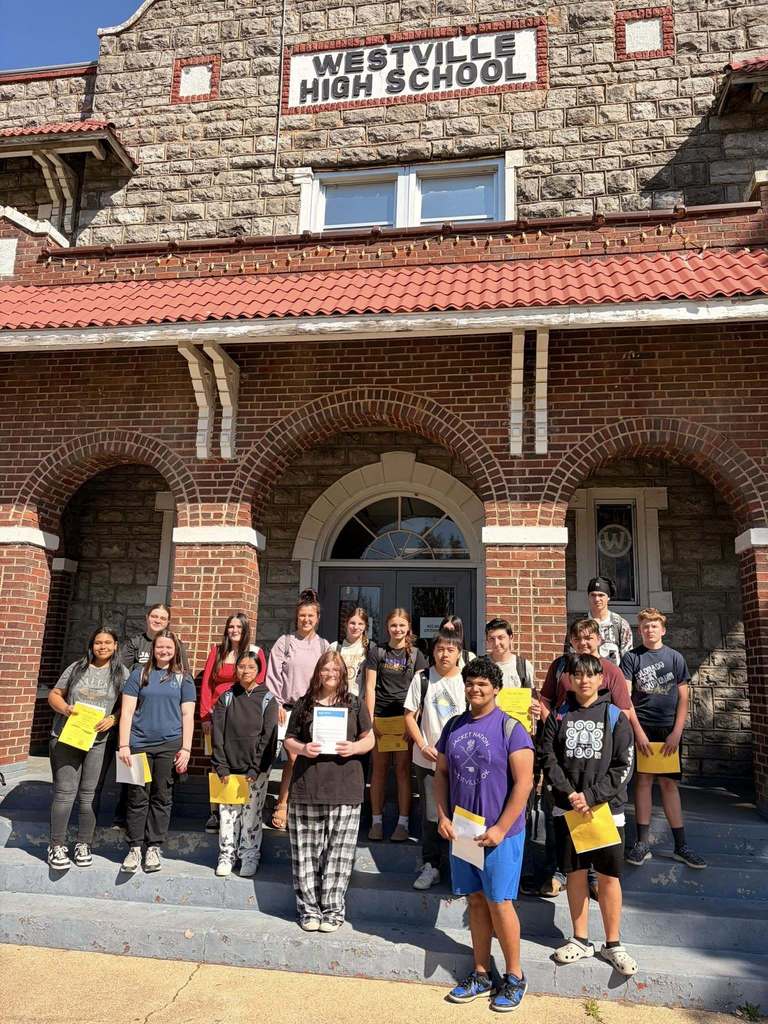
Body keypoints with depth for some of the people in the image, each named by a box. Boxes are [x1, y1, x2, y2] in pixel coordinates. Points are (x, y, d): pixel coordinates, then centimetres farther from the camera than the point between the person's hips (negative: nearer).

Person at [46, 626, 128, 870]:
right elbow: (54, 694, 9)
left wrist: (113, 718, -14)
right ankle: (57, 846, 12)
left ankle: (83, 844, 21)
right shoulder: (76, 668, 5)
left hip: (98, 741, 0)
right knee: (65, 792, -2)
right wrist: (65, 708, -11)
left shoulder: (121, 674, 4)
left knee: (89, 793, 7)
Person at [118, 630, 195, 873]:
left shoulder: (183, 679, 8)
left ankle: (154, 847, 16)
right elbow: (127, 711, 3)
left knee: (161, 798, 6)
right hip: (139, 744, 0)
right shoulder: (139, 675, 7)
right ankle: (134, 848, 15)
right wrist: (124, 745, -4)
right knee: (138, 797, 3)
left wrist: (186, 749, -2)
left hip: (169, 746, 0)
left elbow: (187, 716, 5)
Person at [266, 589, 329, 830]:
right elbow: (273, 676, 1)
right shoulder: (284, 642, 1)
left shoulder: (323, 645, 8)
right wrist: (277, 705, -5)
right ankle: (281, 806, 6)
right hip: (289, 708, -2)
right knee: (294, 757, -9)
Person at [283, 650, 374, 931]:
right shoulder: (304, 704, 9)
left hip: (345, 790, -1)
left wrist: (354, 747, -10)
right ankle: (309, 908, 18)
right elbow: (289, 740, 12)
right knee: (307, 851, 4)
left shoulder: (355, 705, 7)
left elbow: (369, 739, 10)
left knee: (338, 853, 1)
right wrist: (302, 748, -9)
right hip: (307, 788, 1)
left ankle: (333, 910, 14)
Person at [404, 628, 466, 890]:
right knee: (430, 813, 9)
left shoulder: (466, 680, -3)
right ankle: (431, 865, 23)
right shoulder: (422, 678, -1)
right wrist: (423, 746, -7)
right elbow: (410, 716, 3)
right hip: (427, 759, 1)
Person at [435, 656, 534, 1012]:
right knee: (476, 901, 14)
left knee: (499, 902, 2)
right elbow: (441, 773, 11)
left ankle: (514, 977, 21)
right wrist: (443, 816, 0)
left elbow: (524, 783, -14)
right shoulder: (454, 726, 5)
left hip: (500, 833, -5)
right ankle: (481, 975, 29)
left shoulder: (510, 728, -12)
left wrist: (500, 829, -16)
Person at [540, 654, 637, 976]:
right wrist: (570, 795, -13)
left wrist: (591, 796, -13)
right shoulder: (559, 716, 3)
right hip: (567, 808, 2)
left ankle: (613, 944, 22)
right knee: (575, 873, 11)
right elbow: (548, 759, 0)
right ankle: (581, 940, 26)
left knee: (609, 876, 5)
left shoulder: (614, 716, -2)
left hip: (606, 808, -1)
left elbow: (624, 766, -6)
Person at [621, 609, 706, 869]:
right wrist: (638, 731, -10)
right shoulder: (631, 657, 2)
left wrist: (677, 732, -5)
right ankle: (642, 843, 7)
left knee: (669, 783, 5)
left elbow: (683, 698, 4)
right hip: (642, 728, -1)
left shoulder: (675, 657, 6)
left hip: (669, 730, 1)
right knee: (643, 780, 0)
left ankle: (681, 845, 13)